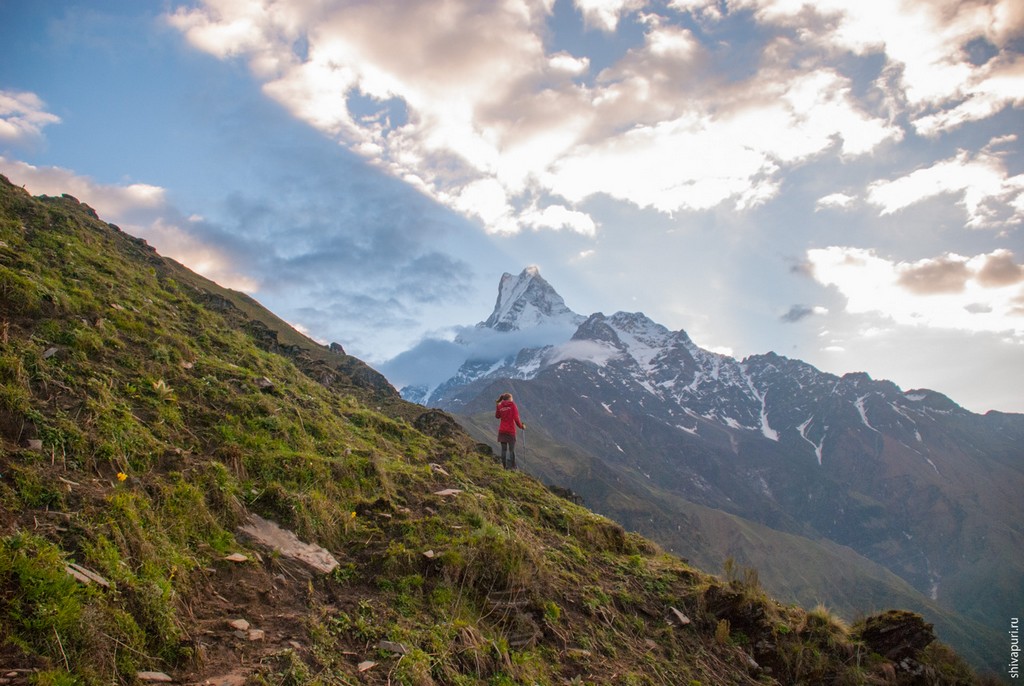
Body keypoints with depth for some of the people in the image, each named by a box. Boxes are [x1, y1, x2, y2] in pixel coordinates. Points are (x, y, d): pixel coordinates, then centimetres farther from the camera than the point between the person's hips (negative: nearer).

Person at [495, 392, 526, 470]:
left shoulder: (500, 406, 3)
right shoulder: (512, 405, -6)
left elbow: (497, 416, 17)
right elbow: (516, 418, -11)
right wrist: (521, 426, 2)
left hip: (502, 431, 3)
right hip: (511, 430, -3)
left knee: (504, 449, 7)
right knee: (511, 449, 1)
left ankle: (505, 465, 8)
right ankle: (511, 466, -5)